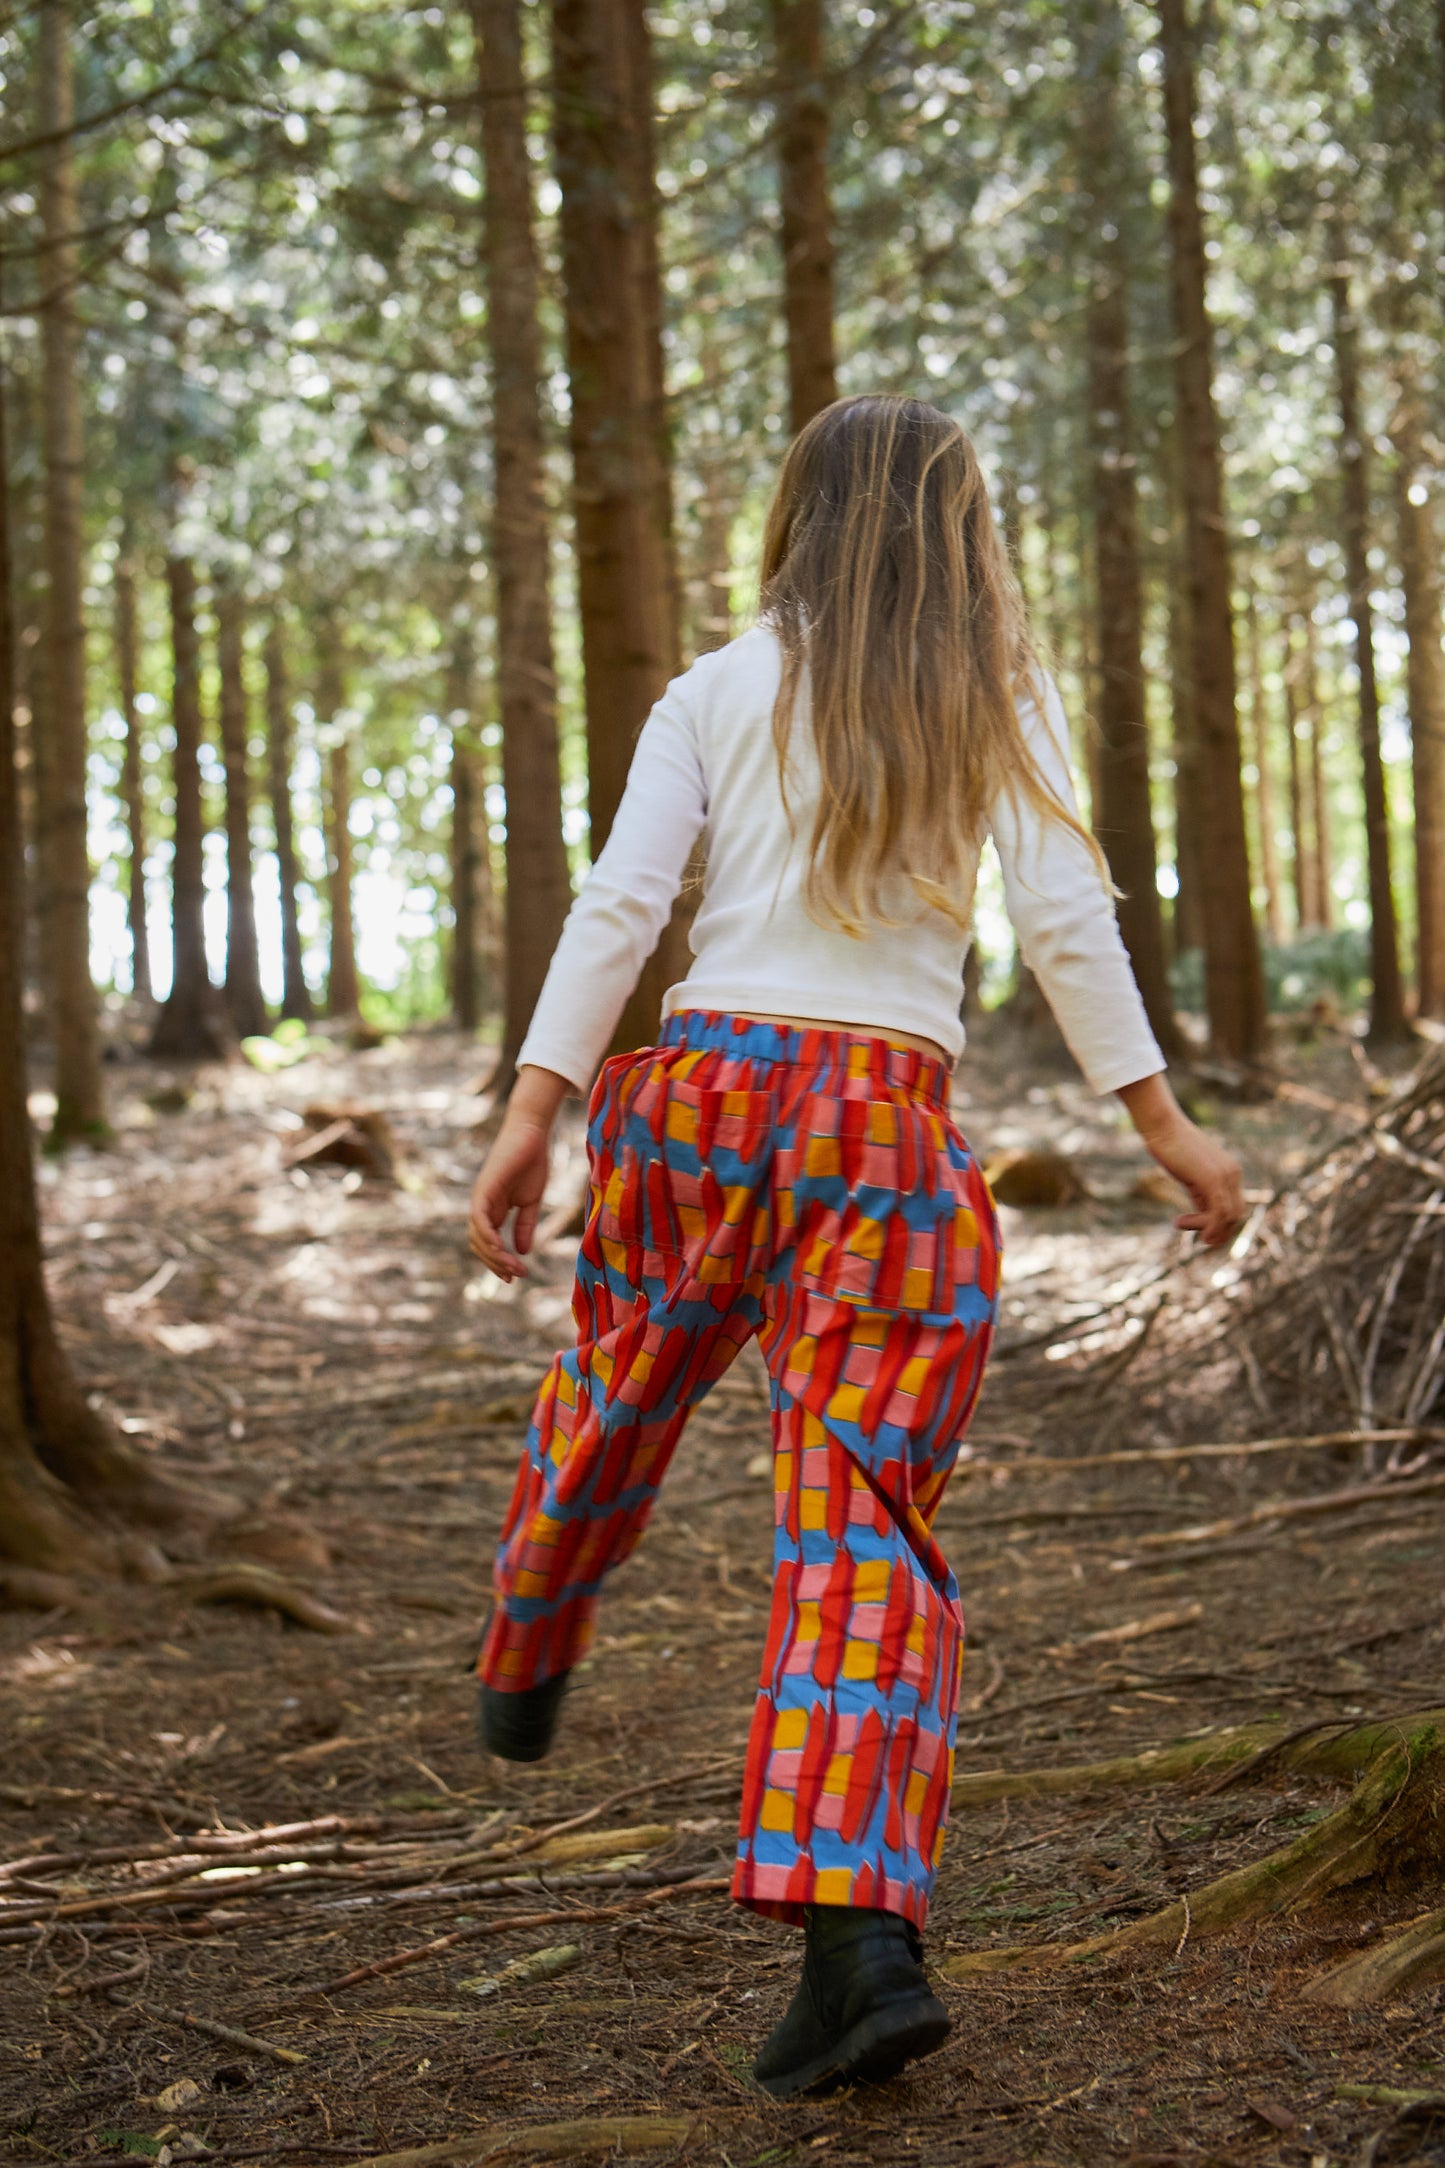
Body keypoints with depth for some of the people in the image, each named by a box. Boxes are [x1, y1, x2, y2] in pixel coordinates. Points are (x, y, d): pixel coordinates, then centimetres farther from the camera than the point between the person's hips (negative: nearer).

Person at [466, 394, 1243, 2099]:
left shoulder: (718, 694, 9)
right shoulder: (1001, 697, 7)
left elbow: (620, 904, -2)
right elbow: (1064, 919, -3)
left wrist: (532, 1114, -5)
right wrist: (1164, 1126, 0)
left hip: (702, 1088, 2)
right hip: (892, 1129, -1)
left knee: (614, 1402, 25)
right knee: (870, 1524, -4)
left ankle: (521, 1680, 51)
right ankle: (862, 1939, -18)